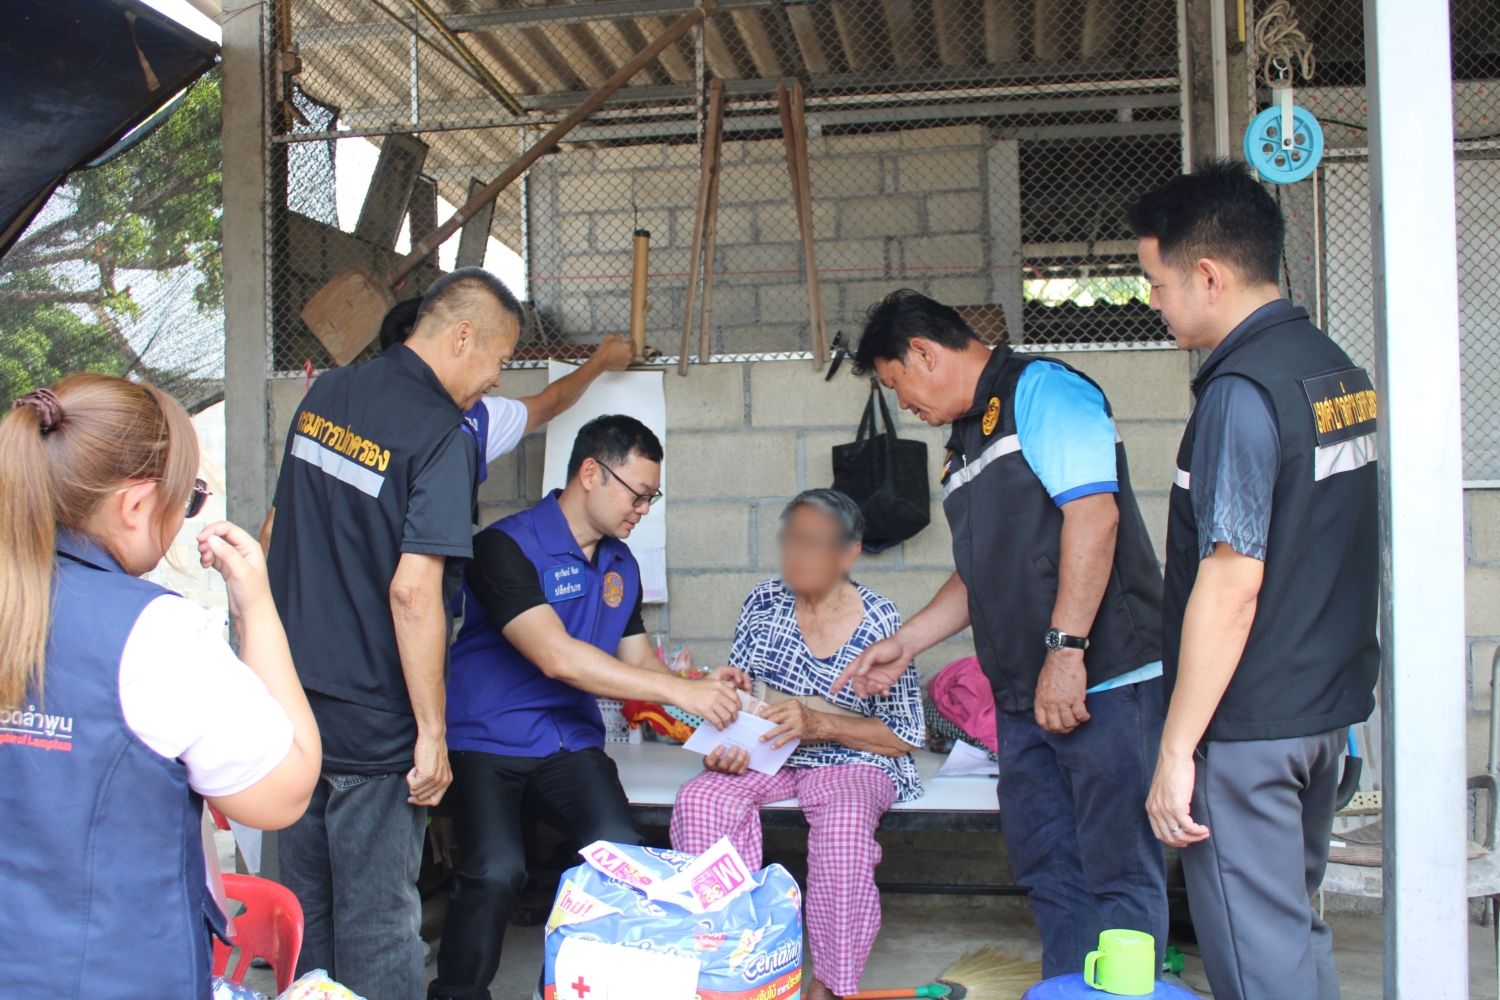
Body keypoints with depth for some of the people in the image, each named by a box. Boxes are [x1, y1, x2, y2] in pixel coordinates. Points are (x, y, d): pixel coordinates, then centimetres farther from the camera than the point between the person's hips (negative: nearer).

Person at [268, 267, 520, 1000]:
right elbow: (412, 591, -24)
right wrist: (433, 734, -17)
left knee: (304, 915, 20)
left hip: (290, 706, 7)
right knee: (377, 928, 6)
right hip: (372, 725, -7)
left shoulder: (322, 397, 6)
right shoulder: (441, 437, -17)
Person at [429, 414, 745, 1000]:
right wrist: (680, 691, -25)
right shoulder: (507, 546, -14)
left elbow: (635, 659, 15)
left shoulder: (621, 566, 11)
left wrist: (700, 686, -7)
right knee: (496, 869, -27)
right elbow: (556, 657, -24)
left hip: (572, 743, 5)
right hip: (486, 741, -5)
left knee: (621, 850, -21)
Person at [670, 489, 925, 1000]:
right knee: (700, 801, -26)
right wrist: (724, 744, -12)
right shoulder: (764, 602, 5)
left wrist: (818, 724, -20)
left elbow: (905, 734, -6)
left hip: (851, 761, -3)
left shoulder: (879, 621, -6)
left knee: (843, 822, -36)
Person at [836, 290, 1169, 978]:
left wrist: (1064, 650, -24)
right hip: (1024, 693, 9)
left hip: (1102, 680, -9)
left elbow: (1093, 512, -20)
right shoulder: (964, 443, 21)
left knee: (1117, 871, -3)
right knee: (1046, 866, 12)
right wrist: (904, 645, 25)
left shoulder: (1041, 390, -7)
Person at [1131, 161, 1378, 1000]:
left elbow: (1231, 585, -23)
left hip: (1250, 724, -9)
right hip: (1330, 706, 9)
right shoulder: (1339, 370, 9)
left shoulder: (1242, 391, -19)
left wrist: (1176, 752, -19)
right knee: (1296, 924, 21)